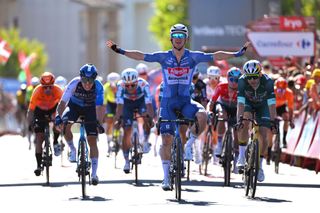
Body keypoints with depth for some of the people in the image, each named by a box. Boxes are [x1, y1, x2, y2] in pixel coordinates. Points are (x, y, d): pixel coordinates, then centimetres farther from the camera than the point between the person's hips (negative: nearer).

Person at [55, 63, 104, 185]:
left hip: (90, 108, -1)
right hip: (74, 106, 1)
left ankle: (94, 173, -4)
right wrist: (58, 116, -48)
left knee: (92, 141, -8)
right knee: (65, 126, -28)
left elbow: (99, 107, -37)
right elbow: (63, 102, -33)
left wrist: (99, 123, -52)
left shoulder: (98, 87, -32)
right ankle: (72, 150, 0)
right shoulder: (74, 84, -32)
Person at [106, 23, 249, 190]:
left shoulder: (193, 57, -1)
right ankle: (166, 177, 6)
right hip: (168, 101, 0)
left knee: (202, 115, -31)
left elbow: (215, 56, -4)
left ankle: (189, 145, -6)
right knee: (167, 139, -5)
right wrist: (120, 51, -8)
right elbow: (140, 56, -2)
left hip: (185, 101, 0)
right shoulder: (164, 57, 0)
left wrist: (237, 54, -11)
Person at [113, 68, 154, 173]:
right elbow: (120, 105, -38)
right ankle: (126, 161, 2)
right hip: (127, 102, 0)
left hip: (141, 100, 0)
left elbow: (148, 104, -42)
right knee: (127, 131, -9)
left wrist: (150, 118, -53)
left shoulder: (143, 84, -36)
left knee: (146, 117, -30)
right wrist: (117, 119, -49)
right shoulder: (120, 85, -35)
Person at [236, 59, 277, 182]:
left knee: (264, 136, -9)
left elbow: (272, 104, -34)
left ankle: (259, 165, 9)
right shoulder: (242, 81, -32)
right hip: (248, 104, 0)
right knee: (244, 124, -31)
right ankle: (242, 155, -19)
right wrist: (239, 119, -46)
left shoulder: (267, 82, -34)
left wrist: (273, 121, -41)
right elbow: (240, 103, -35)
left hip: (262, 106, 0)